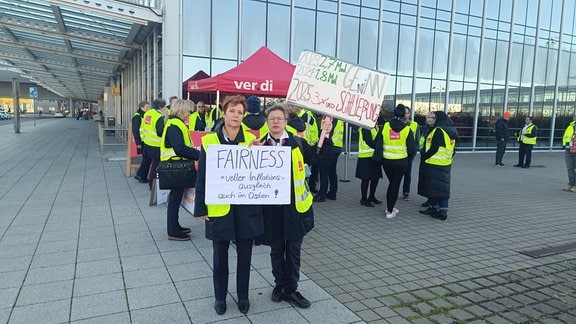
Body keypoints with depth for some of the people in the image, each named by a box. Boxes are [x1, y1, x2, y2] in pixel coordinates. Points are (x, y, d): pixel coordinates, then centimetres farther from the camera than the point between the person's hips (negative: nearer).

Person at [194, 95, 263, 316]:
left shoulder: (251, 139, 0)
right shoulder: (209, 140, -3)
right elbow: (202, 177, -2)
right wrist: (201, 208, -3)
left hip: (246, 207, 1)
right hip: (219, 207, -1)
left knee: (244, 254, 13)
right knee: (220, 255, 13)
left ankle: (243, 296, 32)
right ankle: (220, 297, 33)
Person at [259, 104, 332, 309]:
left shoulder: (298, 143, 2)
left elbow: (318, 157, 1)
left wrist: (325, 136, -6)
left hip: (294, 204, 0)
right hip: (271, 206, 0)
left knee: (293, 249, 10)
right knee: (276, 248, 14)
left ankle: (291, 289, 25)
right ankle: (279, 285, 34)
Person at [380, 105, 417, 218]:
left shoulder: (385, 126, -6)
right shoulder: (407, 129, -9)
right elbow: (412, 148, -6)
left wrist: (378, 157, 11)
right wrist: (411, 154, 15)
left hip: (387, 161, 2)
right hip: (401, 162, -2)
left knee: (391, 182, 20)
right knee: (395, 184, 7)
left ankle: (389, 207, 27)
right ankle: (390, 211, 10)